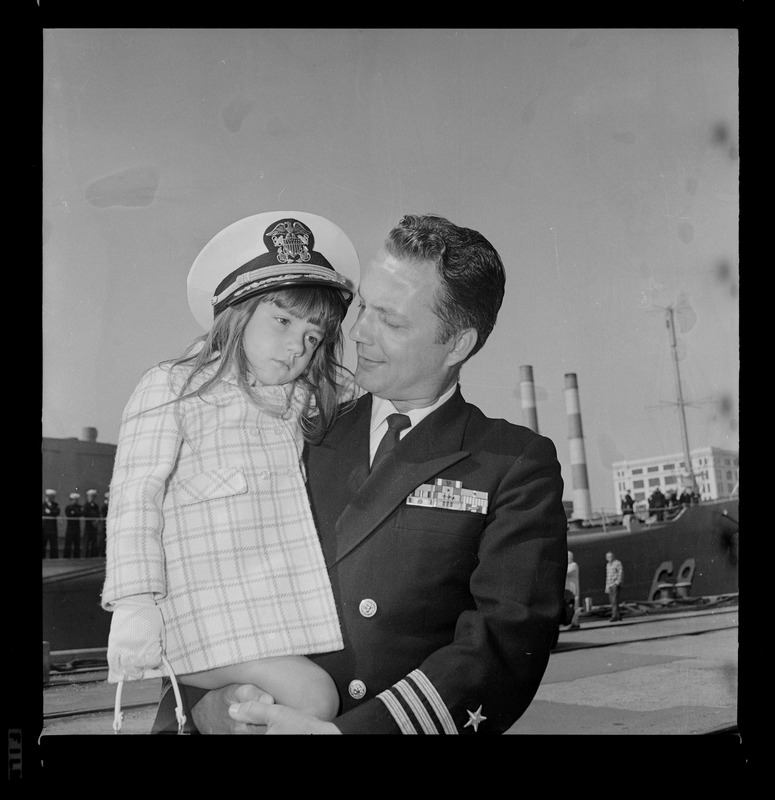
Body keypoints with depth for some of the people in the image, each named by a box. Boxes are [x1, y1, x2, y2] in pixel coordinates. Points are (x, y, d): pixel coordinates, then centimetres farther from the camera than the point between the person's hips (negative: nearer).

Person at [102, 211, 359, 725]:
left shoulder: (306, 403, 19)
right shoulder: (171, 388, 3)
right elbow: (136, 497, -2)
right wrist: (134, 601, -10)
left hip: (289, 605, 6)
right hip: (215, 615, -6)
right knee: (310, 698, -21)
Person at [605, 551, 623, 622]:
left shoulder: (617, 563, -4)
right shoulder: (608, 565, 18)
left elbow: (621, 573, -9)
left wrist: (617, 583, -16)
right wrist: (607, 587, 19)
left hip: (616, 585, -7)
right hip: (610, 585, 7)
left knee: (615, 601, -13)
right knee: (612, 602, 5)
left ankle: (614, 616, -16)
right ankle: (618, 615, 12)